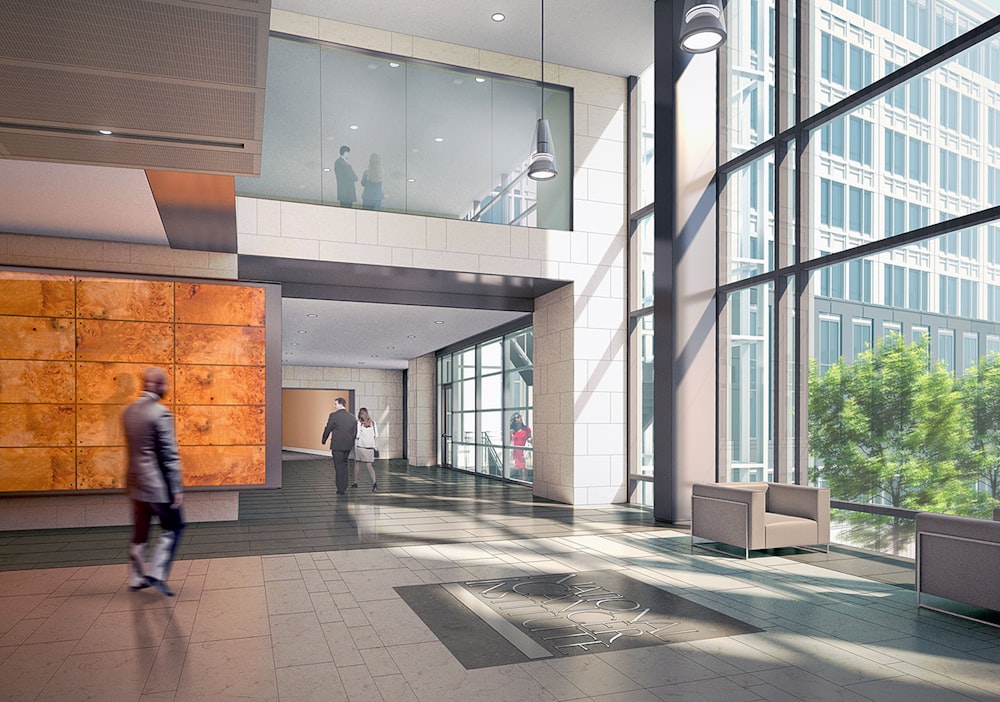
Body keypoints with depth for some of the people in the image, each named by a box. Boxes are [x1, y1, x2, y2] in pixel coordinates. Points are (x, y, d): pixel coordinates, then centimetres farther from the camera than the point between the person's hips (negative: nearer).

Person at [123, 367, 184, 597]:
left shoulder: (129, 411, 7)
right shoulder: (160, 413, -18)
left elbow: (131, 445, 15)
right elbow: (169, 454, -17)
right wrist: (177, 488, -13)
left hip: (135, 482, 8)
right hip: (157, 484, -8)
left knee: (140, 532, 16)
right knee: (172, 528, 5)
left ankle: (136, 578, 23)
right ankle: (156, 573, -1)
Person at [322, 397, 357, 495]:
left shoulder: (333, 415, -11)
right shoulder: (352, 417, 5)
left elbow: (328, 429, -4)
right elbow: (355, 433, 9)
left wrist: (323, 440, 11)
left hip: (337, 445, -5)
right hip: (348, 445, 5)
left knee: (339, 467, 3)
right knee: (344, 465, 20)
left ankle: (341, 490, 6)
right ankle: (344, 487, 24)